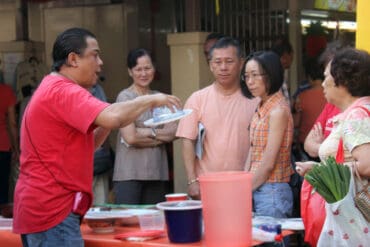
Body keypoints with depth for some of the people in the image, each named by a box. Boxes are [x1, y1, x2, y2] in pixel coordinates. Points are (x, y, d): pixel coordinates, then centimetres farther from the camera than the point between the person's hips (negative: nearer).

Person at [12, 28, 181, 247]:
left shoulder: (52, 90, 20)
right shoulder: (63, 91, -14)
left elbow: (82, 147, 24)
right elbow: (112, 117, -30)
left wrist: (108, 125, 8)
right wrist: (150, 100, -14)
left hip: (44, 208, 11)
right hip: (53, 210, -11)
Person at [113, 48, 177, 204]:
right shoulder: (125, 97, -3)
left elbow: (173, 131, 4)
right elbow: (130, 137, -12)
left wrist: (148, 132, -8)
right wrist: (161, 136, -1)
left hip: (157, 173, 5)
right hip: (130, 174, -5)